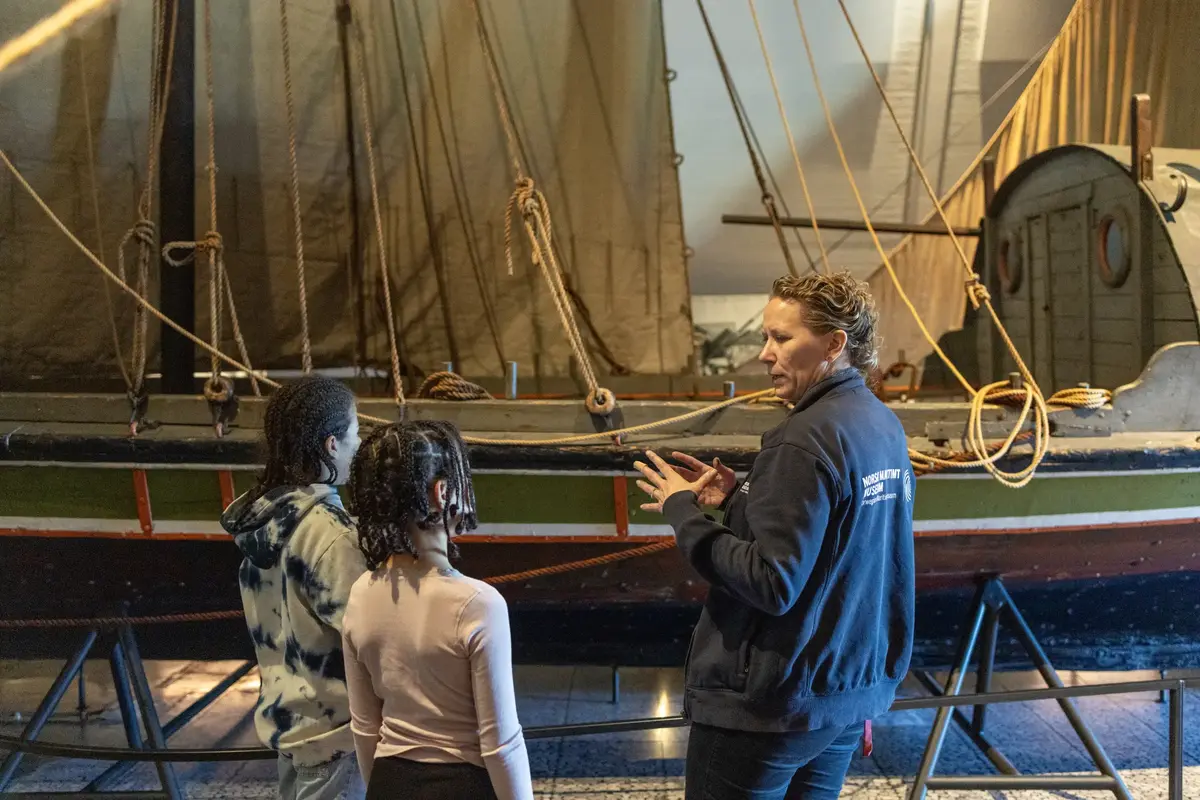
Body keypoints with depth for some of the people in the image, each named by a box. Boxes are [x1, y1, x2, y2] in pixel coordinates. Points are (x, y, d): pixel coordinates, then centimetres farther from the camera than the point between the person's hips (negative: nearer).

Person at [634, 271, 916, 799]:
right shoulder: (884, 428, 5)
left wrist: (683, 510, -14)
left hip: (768, 706, -8)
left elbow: (772, 584, -24)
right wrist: (740, 497, 4)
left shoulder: (804, 441, -22)